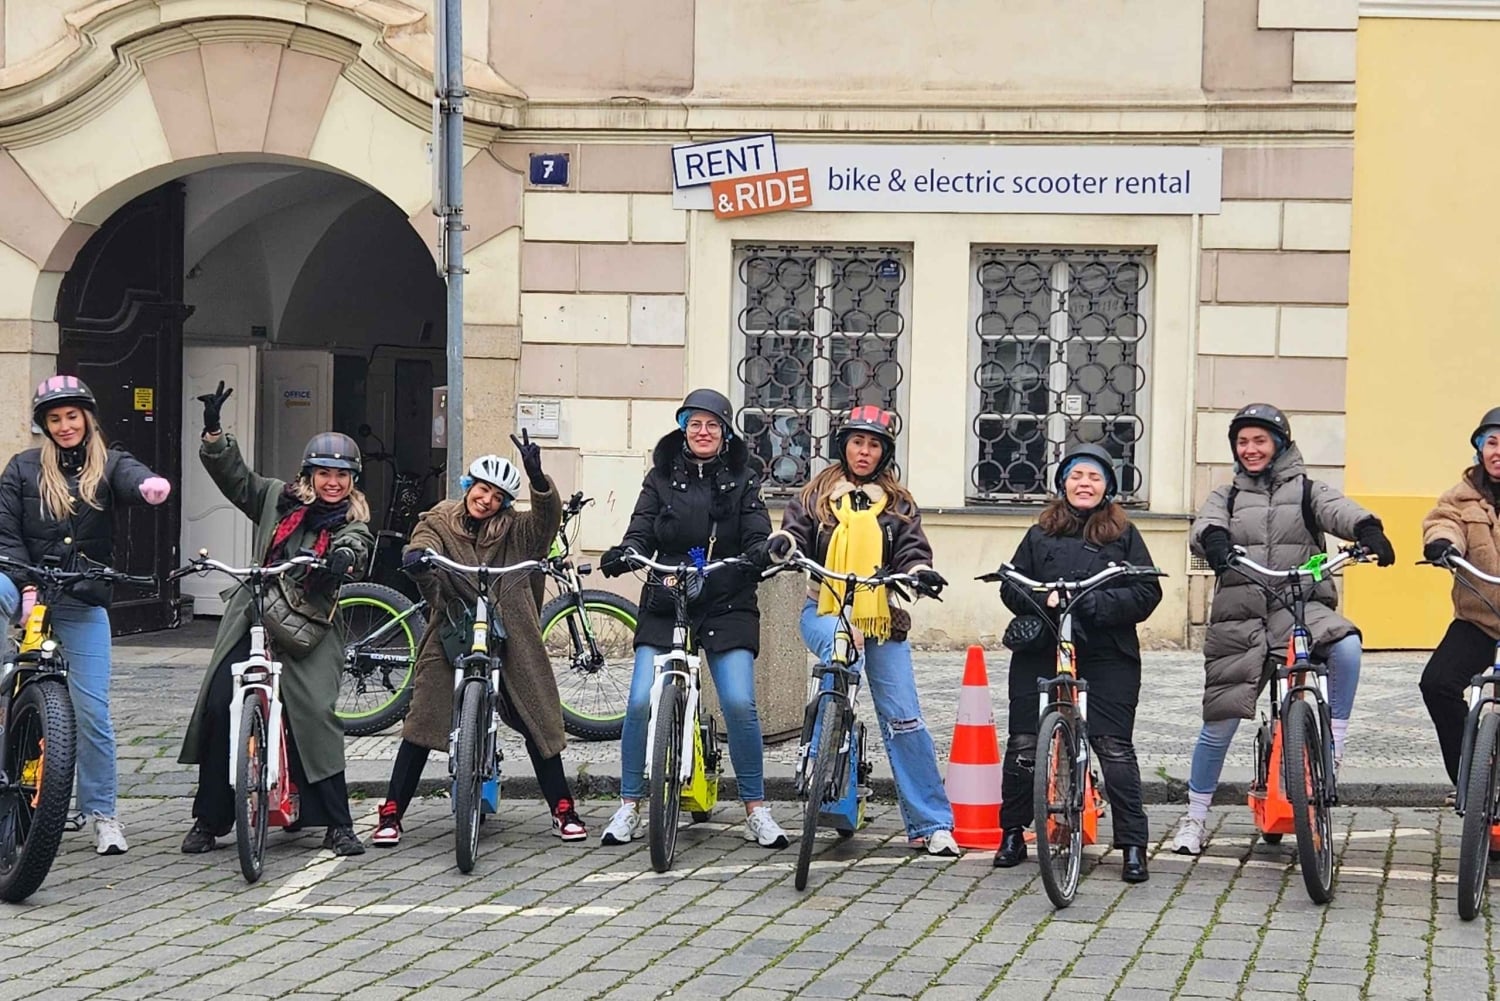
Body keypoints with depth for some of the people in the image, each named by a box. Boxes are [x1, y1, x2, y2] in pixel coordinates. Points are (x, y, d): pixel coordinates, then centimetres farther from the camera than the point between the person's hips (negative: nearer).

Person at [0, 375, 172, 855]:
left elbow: (132, 477, -18)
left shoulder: (108, 465, 4)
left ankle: (101, 813, 7)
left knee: (92, 711, -1)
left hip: (83, 604, 0)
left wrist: (150, 484, -43)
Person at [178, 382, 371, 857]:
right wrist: (214, 432, -6)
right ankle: (208, 819, 3)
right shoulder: (278, 500, 14)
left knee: (315, 715, -14)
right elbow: (234, 475, 9)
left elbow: (355, 547, -14)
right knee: (219, 706, -8)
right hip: (251, 621, 2)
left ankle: (338, 824, -3)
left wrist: (343, 558, -38)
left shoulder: (353, 521, 7)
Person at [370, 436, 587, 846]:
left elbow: (546, 521, -11)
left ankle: (562, 810, 13)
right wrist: (416, 557, -40)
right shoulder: (439, 523, 6)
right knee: (422, 721, -7)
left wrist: (538, 478, -30)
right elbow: (424, 546, -14)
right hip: (452, 635, -1)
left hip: (508, 639, 1)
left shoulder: (514, 530, 7)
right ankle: (391, 814, -2)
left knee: (538, 720, 2)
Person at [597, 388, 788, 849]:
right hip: (664, 607, 1)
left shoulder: (742, 482, 9)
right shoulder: (660, 479, 10)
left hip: (727, 608, -1)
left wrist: (760, 553, -25)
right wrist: (623, 555, -21)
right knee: (641, 703, -11)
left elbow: (756, 534, -1)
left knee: (739, 704, -14)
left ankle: (756, 810, 0)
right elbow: (641, 533, 1)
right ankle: (629, 807, 4)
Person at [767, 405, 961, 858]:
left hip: (882, 617, 2)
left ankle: (931, 823, 1)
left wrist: (921, 572, -21)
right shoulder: (816, 495, 11)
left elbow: (912, 549, 2)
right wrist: (781, 543, -23)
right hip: (825, 612, -1)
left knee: (903, 718, -4)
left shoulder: (899, 504, 12)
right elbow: (796, 532, 1)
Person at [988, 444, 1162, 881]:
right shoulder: (1040, 535, 13)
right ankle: (1012, 835, 18)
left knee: (1115, 748, -7)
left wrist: (1093, 603, -15)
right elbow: (1011, 587, 8)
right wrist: (1041, 600, -14)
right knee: (1023, 746, 3)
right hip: (1040, 652, 2)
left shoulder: (1123, 535, 8)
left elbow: (1147, 593, -1)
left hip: (1106, 656, -2)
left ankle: (1133, 846, -2)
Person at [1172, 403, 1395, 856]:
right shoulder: (1227, 496, 15)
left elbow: (1337, 509, -11)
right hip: (1240, 617, 2)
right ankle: (1195, 818, 17)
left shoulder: (1305, 489, 10)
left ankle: (1335, 742, -15)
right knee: (1220, 720, 2)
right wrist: (1214, 540, -32)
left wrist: (1367, 529, -34)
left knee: (1346, 647, -34)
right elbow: (1205, 526, -6)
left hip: (1301, 606, -1)